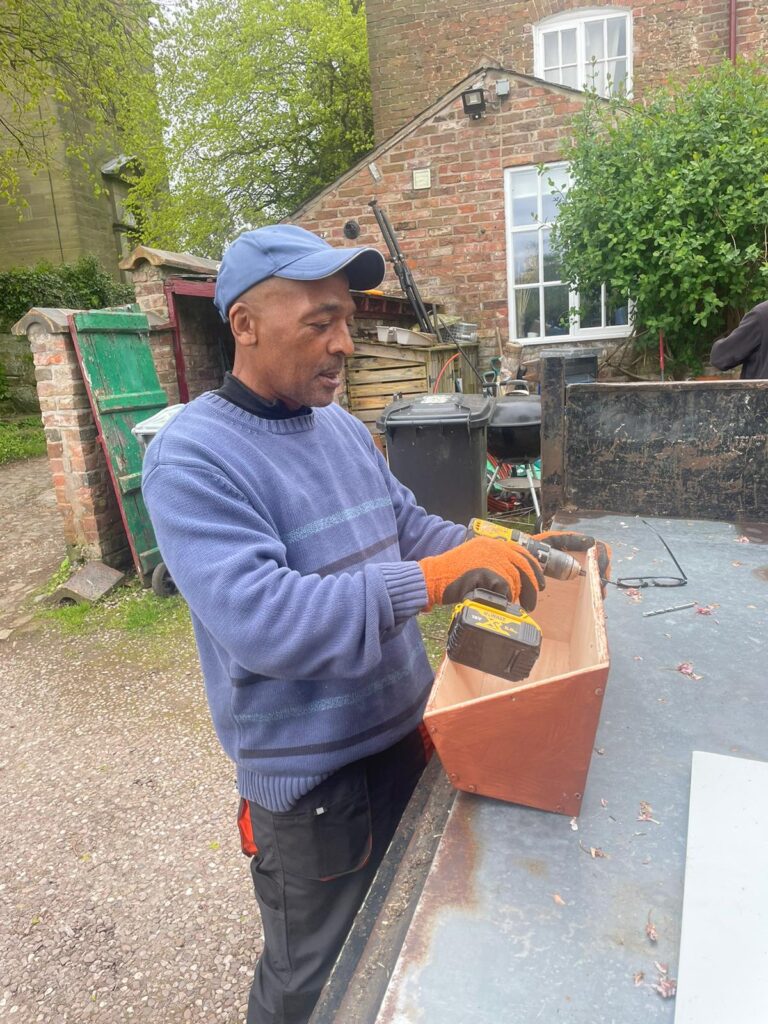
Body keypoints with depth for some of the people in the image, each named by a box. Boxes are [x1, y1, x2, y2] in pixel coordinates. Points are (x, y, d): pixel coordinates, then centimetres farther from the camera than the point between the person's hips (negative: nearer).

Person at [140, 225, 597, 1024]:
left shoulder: (343, 428, 3)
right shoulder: (192, 457, -21)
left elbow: (411, 529, 11)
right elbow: (259, 618, -32)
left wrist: (510, 551, -2)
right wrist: (434, 579, -35)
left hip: (404, 732, 7)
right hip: (311, 775, -6)